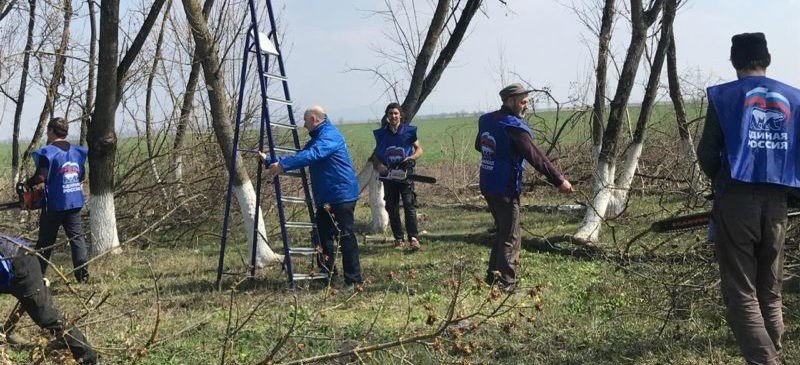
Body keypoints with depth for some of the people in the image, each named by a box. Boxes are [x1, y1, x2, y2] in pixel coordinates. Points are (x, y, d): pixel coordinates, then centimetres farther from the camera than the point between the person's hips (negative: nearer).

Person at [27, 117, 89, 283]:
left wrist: (26, 185, -3)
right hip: (75, 203, 4)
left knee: (46, 241, 7)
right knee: (77, 237, 5)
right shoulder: (77, 151, 7)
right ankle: (82, 274, -2)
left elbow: (40, 177, -20)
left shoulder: (48, 152, -13)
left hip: (54, 205, -4)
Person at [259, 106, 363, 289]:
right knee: (322, 235, 12)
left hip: (342, 196, -10)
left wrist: (282, 165, -35)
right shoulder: (317, 138, 20)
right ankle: (327, 274, 21)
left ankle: (354, 281, -5)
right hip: (326, 197, 10)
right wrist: (270, 160, 18)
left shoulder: (330, 135, -14)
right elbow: (300, 155, 22)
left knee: (345, 237, -9)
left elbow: (311, 155, -29)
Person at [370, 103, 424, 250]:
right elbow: (376, 155, 15)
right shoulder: (381, 134, 7)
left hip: (405, 172, -3)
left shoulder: (409, 131, 0)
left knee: (409, 204, -13)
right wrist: (378, 165, -5)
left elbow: (419, 149, 7)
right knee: (392, 208, 4)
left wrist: (411, 158, -13)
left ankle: (414, 238, -14)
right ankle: (399, 240, 11)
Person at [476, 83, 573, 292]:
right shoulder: (514, 127, -19)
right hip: (505, 189, -8)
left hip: (487, 186, 8)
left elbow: (479, 146, 23)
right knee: (510, 238, 0)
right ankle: (506, 285, 2)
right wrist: (559, 180, -18)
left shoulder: (486, 121, 7)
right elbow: (536, 157, -21)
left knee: (502, 230, 22)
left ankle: (493, 275, 27)